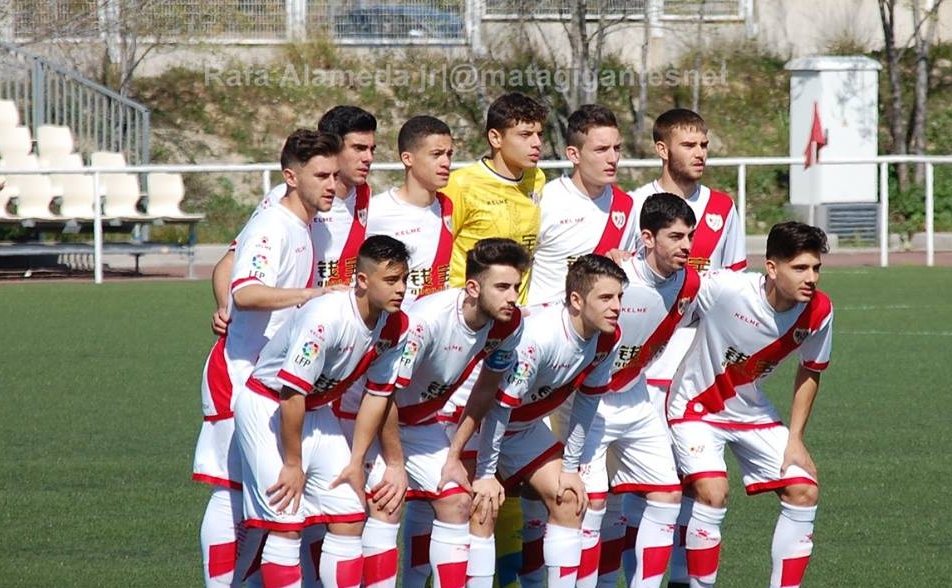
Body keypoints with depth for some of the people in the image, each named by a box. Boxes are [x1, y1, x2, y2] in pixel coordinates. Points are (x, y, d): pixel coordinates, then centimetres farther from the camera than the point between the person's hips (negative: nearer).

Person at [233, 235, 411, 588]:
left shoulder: (394, 326, -7)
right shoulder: (326, 318, -31)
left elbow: (377, 394, 4)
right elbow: (291, 393, -27)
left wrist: (356, 462, 4)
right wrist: (293, 464, -19)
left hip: (317, 410, 7)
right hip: (267, 407, -7)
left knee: (350, 516, 0)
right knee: (285, 522, -13)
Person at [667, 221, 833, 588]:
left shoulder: (818, 311, -16)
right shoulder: (724, 289, -32)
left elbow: (810, 372, 1)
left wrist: (795, 440, -1)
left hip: (752, 412, 5)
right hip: (696, 407, -5)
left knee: (804, 490, -5)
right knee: (713, 491, -25)